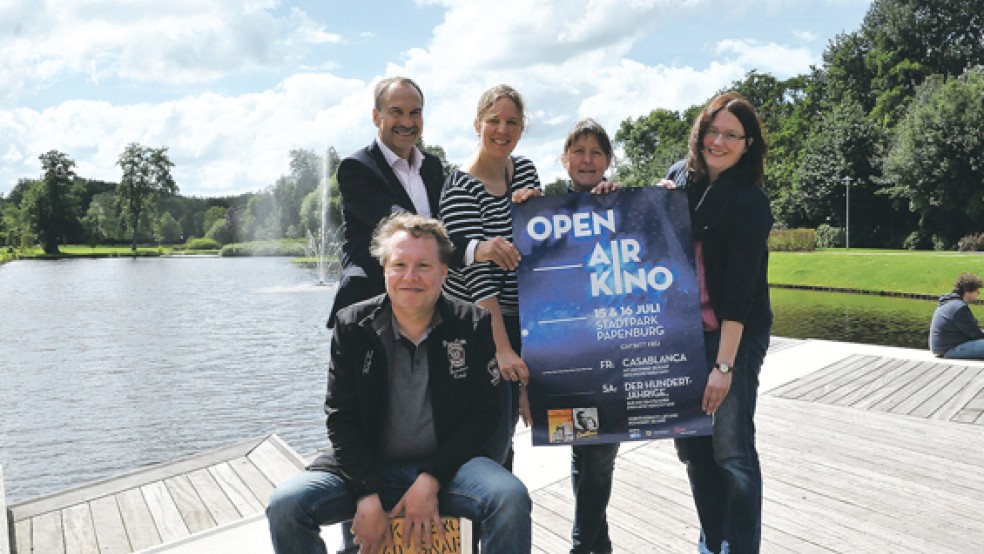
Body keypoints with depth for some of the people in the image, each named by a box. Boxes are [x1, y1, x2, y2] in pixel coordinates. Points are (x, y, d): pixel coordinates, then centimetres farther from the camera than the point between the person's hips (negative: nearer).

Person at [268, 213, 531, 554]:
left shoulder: (473, 326, -4)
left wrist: (431, 481, -15)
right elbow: (341, 417, -3)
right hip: (367, 466, 1)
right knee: (285, 505, -20)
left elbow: (482, 413, -5)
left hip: (446, 463, -1)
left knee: (511, 499, -27)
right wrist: (368, 494, -15)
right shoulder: (353, 325, -2)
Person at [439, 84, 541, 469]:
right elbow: (477, 273, -23)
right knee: (491, 436, -4)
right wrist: (502, 347, -28)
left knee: (508, 425, 16)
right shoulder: (461, 188, -16)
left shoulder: (525, 168, 5)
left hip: (520, 318, 7)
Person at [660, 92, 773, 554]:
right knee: (691, 444, 12)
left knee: (732, 450, -7)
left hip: (735, 336, -6)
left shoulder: (750, 203, -13)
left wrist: (724, 364, -20)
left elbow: (740, 289, -18)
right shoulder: (680, 175, 5)